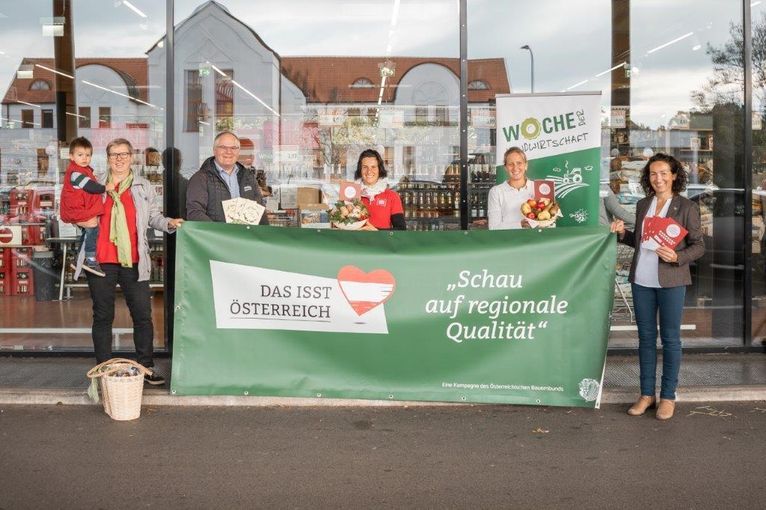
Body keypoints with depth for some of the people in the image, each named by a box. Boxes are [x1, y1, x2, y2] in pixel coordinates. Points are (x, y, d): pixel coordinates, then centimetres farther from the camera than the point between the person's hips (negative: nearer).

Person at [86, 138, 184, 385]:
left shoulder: (144, 187, 12)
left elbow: (154, 216, 11)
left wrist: (169, 223, -7)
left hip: (133, 262, 0)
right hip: (101, 260, 0)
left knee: (143, 315, 1)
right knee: (103, 316, 6)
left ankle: (146, 367, 11)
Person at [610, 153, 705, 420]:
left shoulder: (686, 207, -3)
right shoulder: (642, 205, 10)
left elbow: (699, 246, -3)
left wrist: (677, 257, -20)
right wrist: (623, 233, 1)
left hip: (670, 281, -4)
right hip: (641, 280, 5)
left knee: (670, 338, 3)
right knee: (646, 337, 10)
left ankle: (668, 396, 13)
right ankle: (647, 394, 19)